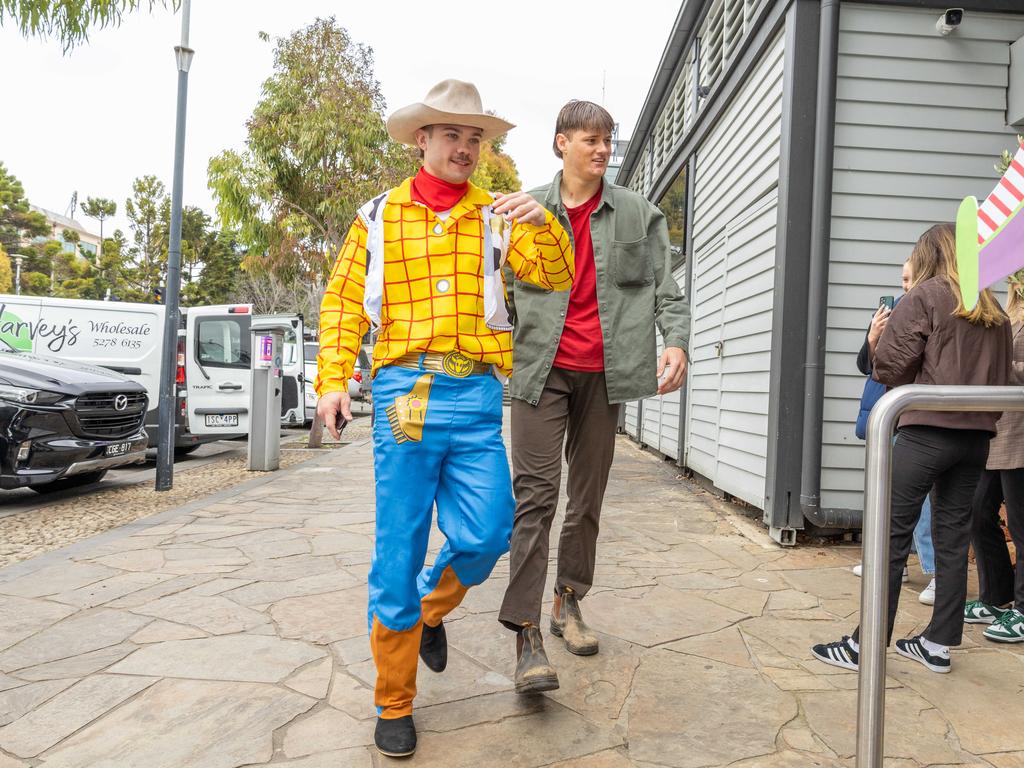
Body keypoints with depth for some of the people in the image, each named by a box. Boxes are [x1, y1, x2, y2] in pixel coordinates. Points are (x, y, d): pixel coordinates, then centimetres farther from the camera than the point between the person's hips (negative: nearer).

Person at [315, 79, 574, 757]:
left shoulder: (496, 217, 14)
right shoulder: (380, 216, 13)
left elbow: (558, 277, 3)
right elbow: (343, 303, 11)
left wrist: (543, 224, -16)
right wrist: (333, 380, -1)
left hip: (476, 396, 2)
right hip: (405, 394, -1)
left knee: (485, 537, -4)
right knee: (398, 550, 1)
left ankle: (431, 608, 32)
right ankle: (395, 704, 18)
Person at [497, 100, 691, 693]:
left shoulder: (638, 213, 10)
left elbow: (665, 286, 5)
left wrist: (676, 342, -11)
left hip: (605, 371, 2)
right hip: (543, 368, -2)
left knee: (589, 495, 10)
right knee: (536, 493, -10)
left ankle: (570, 600, 28)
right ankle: (526, 633, -7)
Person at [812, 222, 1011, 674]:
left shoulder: (925, 296, -3)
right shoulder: (993, 312, 15)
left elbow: (890, 365, -10)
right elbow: (1001, 377, 18)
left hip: (927, 430, -6)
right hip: (976, 436, 7)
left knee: (892, 535, -3)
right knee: (954, 537, 10)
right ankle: (938, 644, 16)